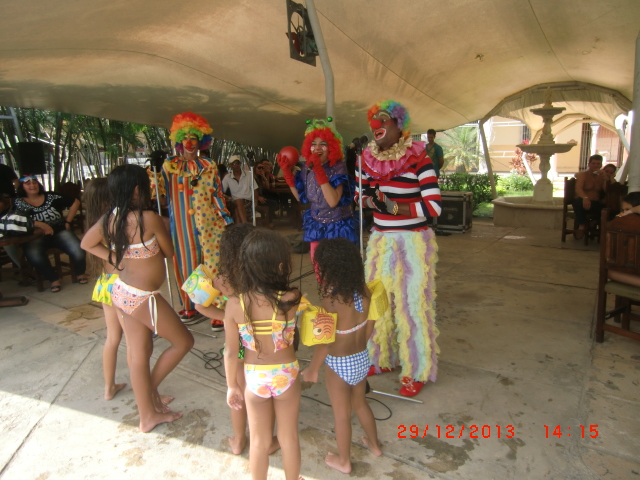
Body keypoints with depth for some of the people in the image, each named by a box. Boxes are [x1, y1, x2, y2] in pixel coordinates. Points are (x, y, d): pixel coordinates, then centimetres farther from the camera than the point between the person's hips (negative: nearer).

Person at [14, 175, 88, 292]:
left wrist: (67, 221, 8)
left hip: (59, 231, 1)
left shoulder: (51, 196, 8)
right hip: (36, 236, -1)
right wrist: (40, 224, -22)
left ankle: (80, 273, 4)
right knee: (33, 254, -35)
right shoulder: (19, 202, 6)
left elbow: (75, 202, 12)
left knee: (78, 250, -27)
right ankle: (54, 279, -13)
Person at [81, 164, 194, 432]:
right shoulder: (149, 218, -23)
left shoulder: (110, 218, -2)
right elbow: (169, 252, -9)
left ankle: (148, 415, 34)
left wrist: (117, 258, 9)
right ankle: (149, 391, 27)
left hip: (121, 292, 8)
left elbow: (87, 243, 15)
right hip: (142, 297, -8)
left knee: (138, 354, 18)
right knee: (183, 342, 12)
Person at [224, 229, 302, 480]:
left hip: (254, 377, 1)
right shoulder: (290, 299, -23)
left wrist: (231, 385, 3)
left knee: (259, 441, 22)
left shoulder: (234, 305, -19)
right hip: (286, 374, 0)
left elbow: (231, 352, -10)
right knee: (288, 437, 23)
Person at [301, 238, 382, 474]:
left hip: (339, 365, -6)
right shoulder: (364, 292, -12)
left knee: (341, 414, 18)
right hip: (362, 359, 6)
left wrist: (312, 369, -6)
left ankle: (343, 461, 41)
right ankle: (374, 444, 52)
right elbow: (369, 329, 1)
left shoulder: (331, 301, -29)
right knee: (360, 403, 31)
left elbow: (325, 343, -21)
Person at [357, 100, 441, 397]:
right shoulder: (370, 160, 5)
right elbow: (363, 194, 17)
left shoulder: (418, 160, -12)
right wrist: (369, 200, -6)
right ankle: (382, 358, 35)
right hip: (380, 241, 6)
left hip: (412, 243, -6)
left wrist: (393, 207, -23)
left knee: (412, 305, 1)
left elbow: (434, 206, -17)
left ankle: (416, 372, 21)